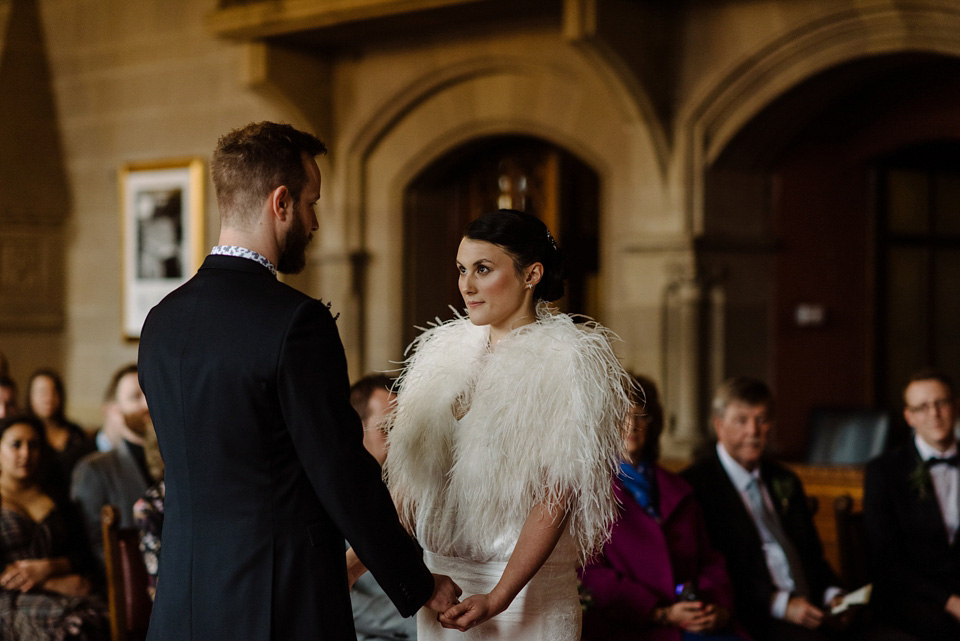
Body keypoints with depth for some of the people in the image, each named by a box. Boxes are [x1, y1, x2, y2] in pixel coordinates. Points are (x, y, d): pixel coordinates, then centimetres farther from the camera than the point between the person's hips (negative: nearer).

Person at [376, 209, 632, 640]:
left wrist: (498, 598, -21)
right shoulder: (446, 349, 7)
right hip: (440, 580, 5)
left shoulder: (569, 362, -10)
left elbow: (556, 498, -16)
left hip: (522, 585, -5)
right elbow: (408, 466, 10)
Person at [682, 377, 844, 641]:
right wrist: (779, 604, -15)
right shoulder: (694, 485, -1)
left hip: (810, 612, 6)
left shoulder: (785, 482, 23)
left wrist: (832, 594, 5)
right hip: (753, 619, -6)